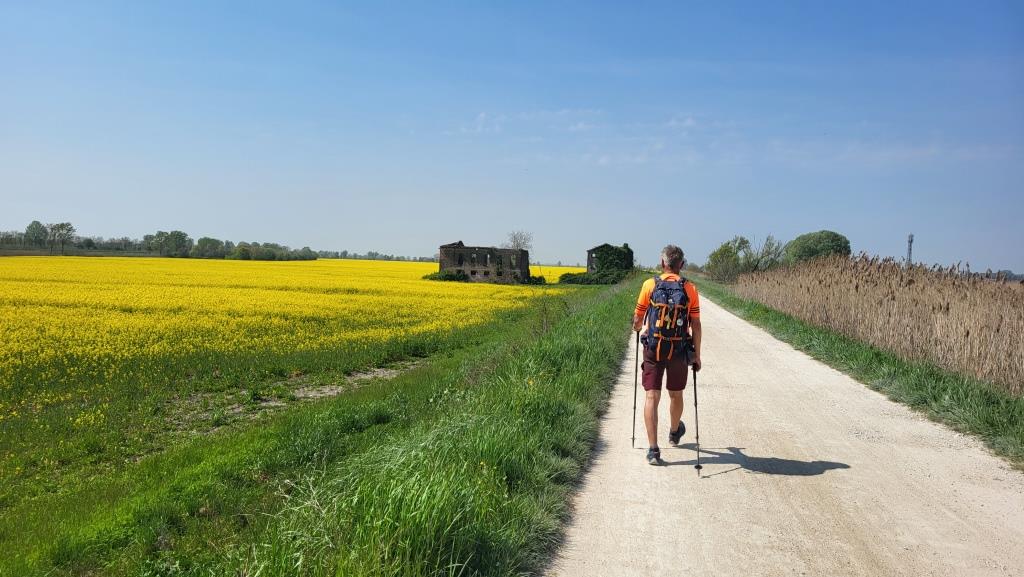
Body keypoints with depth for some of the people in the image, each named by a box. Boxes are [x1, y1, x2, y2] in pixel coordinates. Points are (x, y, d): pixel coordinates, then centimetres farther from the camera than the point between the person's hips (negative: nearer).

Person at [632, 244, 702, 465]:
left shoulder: (650, 285, -5)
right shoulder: (690, 289, -3)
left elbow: (637, 320, 3)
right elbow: (695, 326, -1)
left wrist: (637, 327, 27)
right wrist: (697, 355, 8)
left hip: (653, 350, -1)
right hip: (679, 351, 2)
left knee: (652, 397, 0)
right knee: (675, 394, 21)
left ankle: (653, 449, -7)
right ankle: (675, 432, 46)